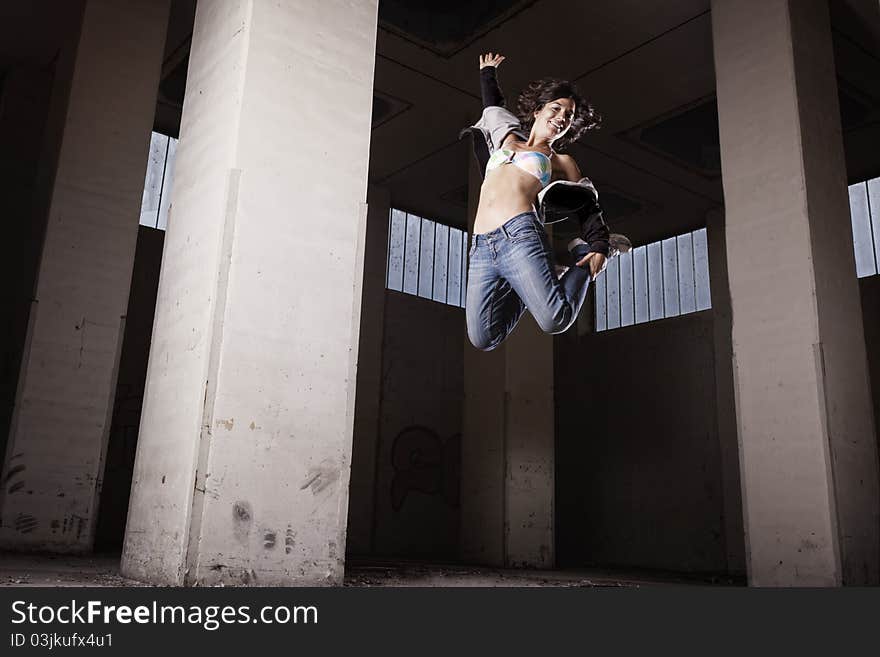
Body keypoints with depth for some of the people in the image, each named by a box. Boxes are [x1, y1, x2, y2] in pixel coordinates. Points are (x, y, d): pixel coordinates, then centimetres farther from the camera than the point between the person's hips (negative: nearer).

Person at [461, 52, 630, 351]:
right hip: (481, 247, 3)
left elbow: (589, 208, 13)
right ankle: (526, 286, 18)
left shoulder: (561, 161, 19)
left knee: (555, 321, -23)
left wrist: (600, 247, -3)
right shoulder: (508, 138, 29)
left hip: (519, 234, -3)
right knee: (482, 339, -10)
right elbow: (492, 106, 49)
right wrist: (487, 72, 63)